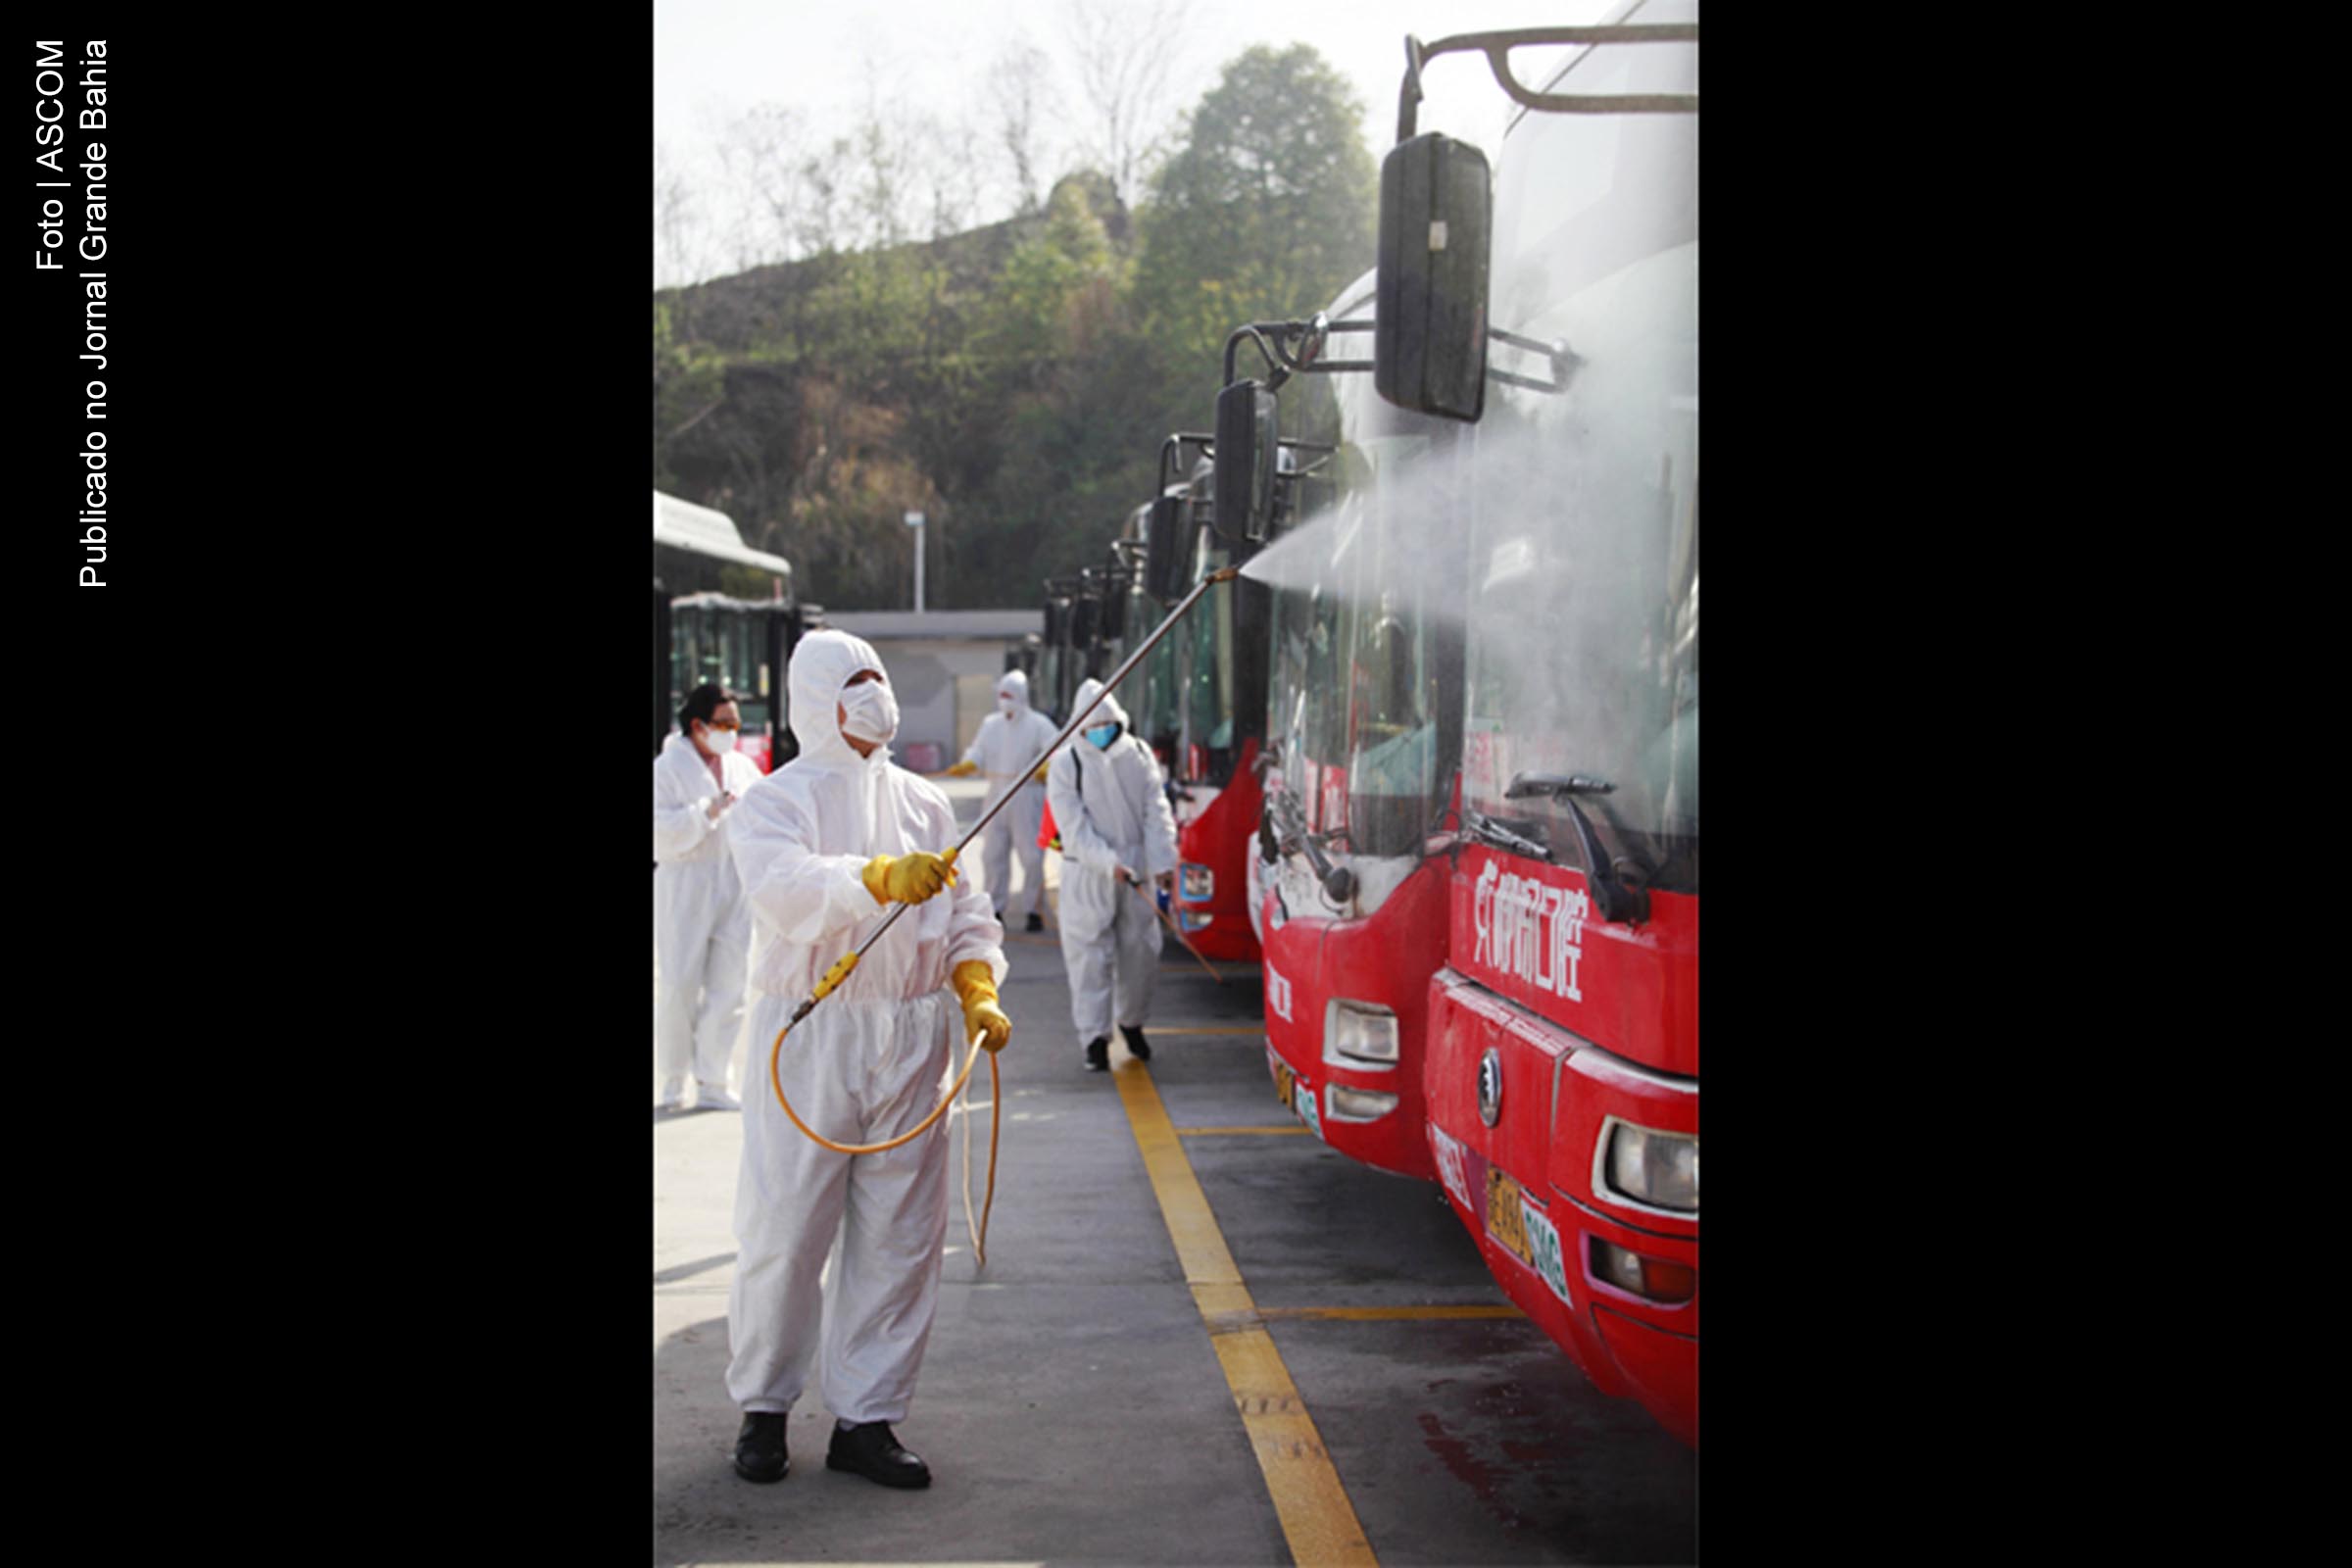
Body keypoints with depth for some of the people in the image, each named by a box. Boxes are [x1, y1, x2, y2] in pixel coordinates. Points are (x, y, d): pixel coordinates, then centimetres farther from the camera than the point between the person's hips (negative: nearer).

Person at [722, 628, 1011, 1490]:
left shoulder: (924, 803, 16)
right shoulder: (776, 802, -1)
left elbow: (963, 912, 18)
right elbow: (784, 889, -22)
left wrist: (977, 990, 1)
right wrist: (879, 877, -38)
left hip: (911, 1038, 4)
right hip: (811, 1032, -4)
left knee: (900, 1233, 4)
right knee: (785, 1228, -2)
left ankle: (865, 1417, 14)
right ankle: (762, 1406, 17)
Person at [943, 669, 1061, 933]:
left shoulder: (1038, 725, -2)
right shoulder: (991, 724, 13)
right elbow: (977, 757, 9)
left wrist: (1045, 769, -31)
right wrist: (963, 767, -13)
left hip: (1027, 795, -5)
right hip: (997, 795, 5)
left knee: (1031, 856, -6)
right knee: (992, 854, 5)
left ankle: (1034, 911, 3)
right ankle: (995, 910, 15)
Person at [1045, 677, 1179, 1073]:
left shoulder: (1139, 754, 5)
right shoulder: (1066, 764, -6)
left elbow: (1156, 811, 2)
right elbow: (1075, 827, -13)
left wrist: (1162, 862, -11)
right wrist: (1110, 863, -25)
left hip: (1137, 871, 3)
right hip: (1087, 877, -3)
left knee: (1141, 951, 10)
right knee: (1090, 956, -3)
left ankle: (1131, 1021, 32)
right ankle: (1095, 1039, 4)